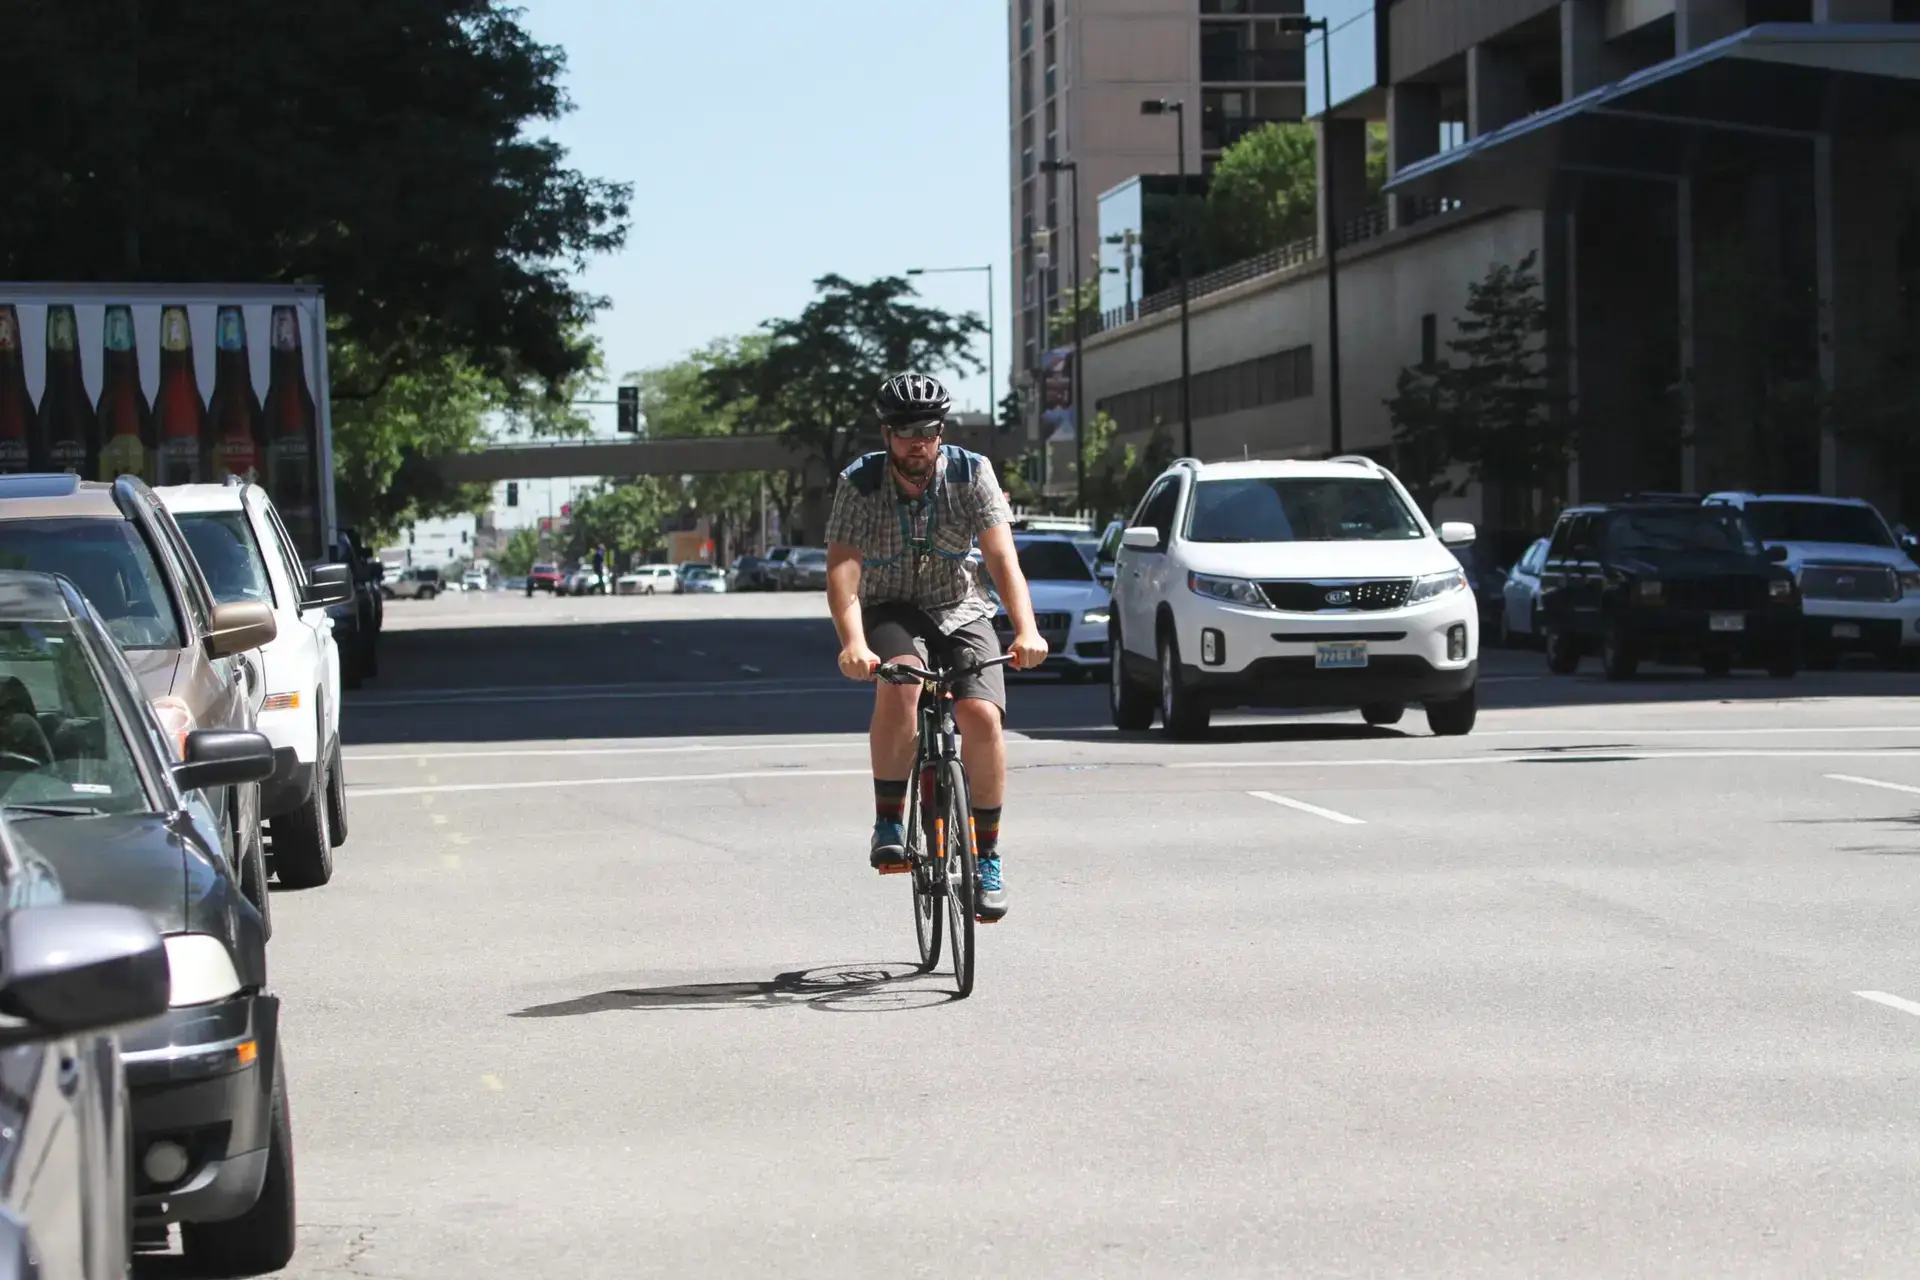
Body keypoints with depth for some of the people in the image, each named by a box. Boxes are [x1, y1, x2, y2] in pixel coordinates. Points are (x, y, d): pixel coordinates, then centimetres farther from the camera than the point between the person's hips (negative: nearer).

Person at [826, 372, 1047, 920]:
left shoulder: (970, 473, -13)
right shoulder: (860, 483, -15)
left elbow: (1001, 556, -22)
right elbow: (842, 570, -25)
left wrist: (1026, 630, -38)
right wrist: (853, 644, -42)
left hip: (960, 611, 1)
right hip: (891, 612, -1)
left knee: (982, 717, -22)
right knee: (900, 685, -34)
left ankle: (987, 855, -5)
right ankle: (888, 824, -21)